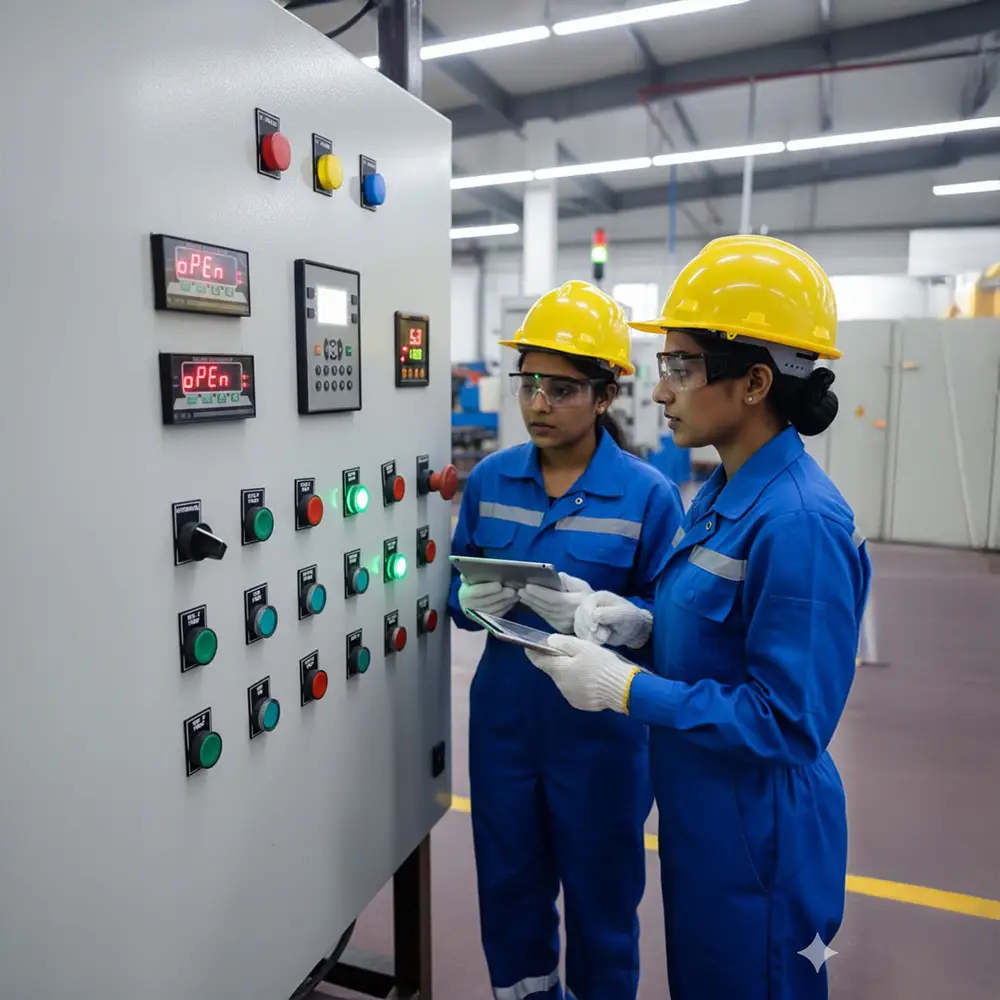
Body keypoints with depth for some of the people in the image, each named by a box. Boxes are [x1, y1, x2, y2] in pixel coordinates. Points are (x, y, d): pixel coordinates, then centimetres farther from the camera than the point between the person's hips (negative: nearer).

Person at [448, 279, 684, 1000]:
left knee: (600, 897, 17)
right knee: (508, 886, 22)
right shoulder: (489, 480, 0)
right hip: (503, 718, 4)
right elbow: (457, 585, 7)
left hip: (600, 730, -3)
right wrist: (472, 600, -15)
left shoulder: (649, 495, -12)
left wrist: (594, 611, -26)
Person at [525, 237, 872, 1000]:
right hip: (698, 815, 8)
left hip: (759, 837, -8)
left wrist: (625, 688, -25)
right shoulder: (724, 494, 2)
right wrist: (641, 629, -6)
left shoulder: (799, 522, -27)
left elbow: (788, 720, -26)